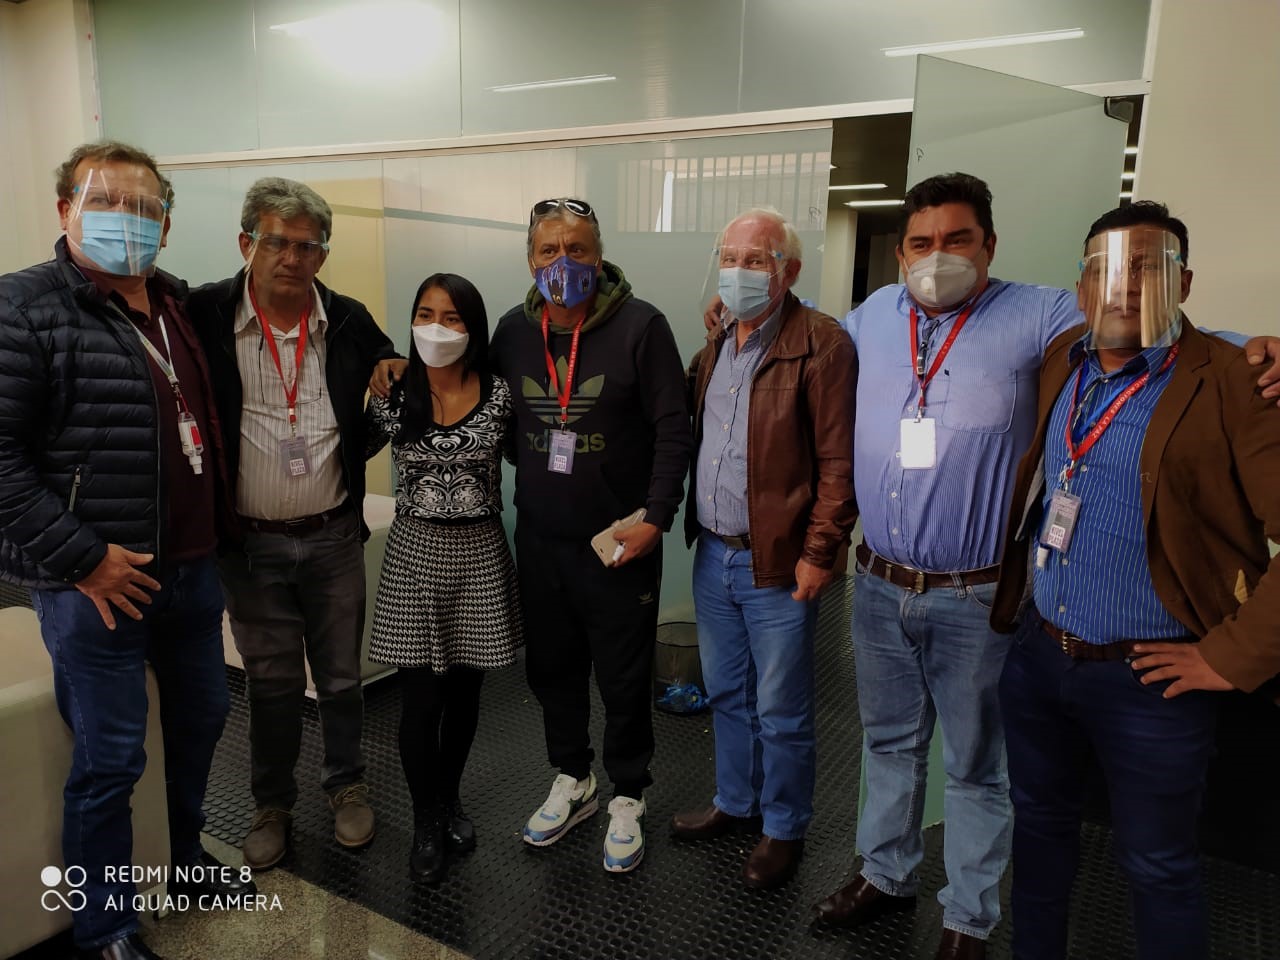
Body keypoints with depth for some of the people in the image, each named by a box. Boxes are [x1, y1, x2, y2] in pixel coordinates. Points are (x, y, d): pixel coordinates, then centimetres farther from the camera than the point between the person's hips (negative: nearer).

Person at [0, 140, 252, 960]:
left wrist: (215, 529, 11)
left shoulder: (180, 305, 7)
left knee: (202, 715, 20)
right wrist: (80, 557, -18)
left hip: (192, 567, 7)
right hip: (97, 581, -6)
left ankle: (189, 861, 44)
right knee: (111, 759, 6)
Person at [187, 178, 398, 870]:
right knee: (271, 682, 14)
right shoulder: (204, 315, -8)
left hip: (333, 536, 1)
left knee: (341, 675, 14)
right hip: (250, 543, -1)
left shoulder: (350, 322, -2)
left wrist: (349, 454, -3)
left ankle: (347, 785, 36)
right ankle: (272, 803, 34)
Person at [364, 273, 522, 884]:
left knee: (465, 689, 13)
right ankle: (426, 821, 23)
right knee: (420, 699, 1)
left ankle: (449, 799, 37)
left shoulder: (499, 395, -4)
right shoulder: (393, 397, -3)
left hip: (481, 552, 1)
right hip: (416, 552, -1)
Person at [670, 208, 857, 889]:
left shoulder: (820, 346, -13)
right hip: (712, 553, 7)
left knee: (781, 711, 8)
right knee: (726, 693, 21)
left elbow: (838, 461, -16)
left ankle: (785, 829, 29)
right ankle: (735, 802, 41)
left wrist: (818, 552, -17)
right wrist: (686, 525, 8)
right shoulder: (715, 346, 11)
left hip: (778, 564, -7)